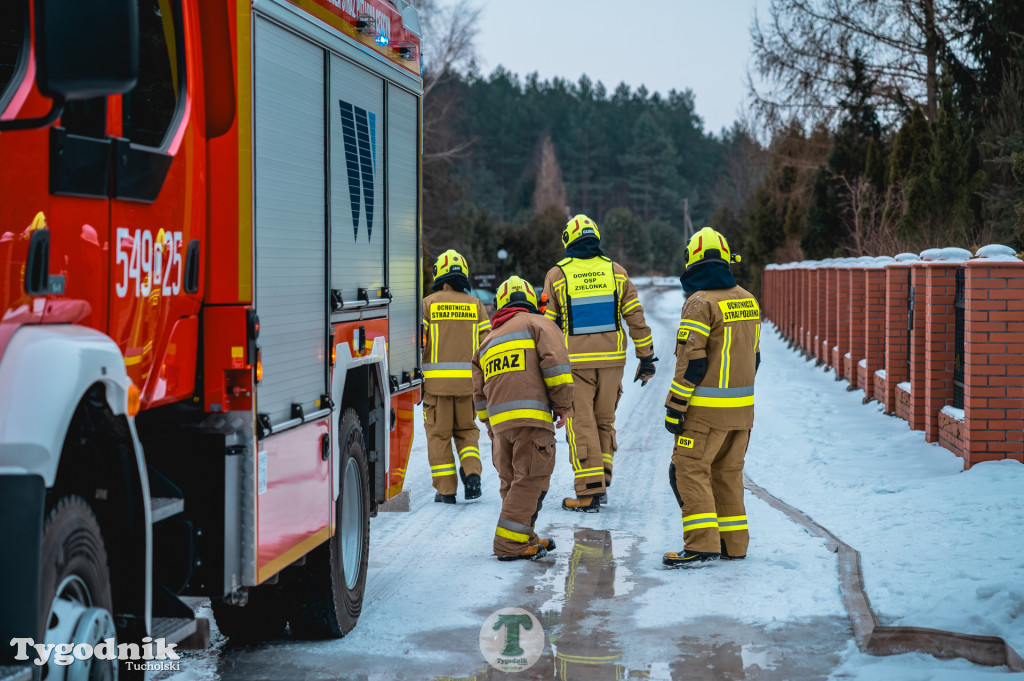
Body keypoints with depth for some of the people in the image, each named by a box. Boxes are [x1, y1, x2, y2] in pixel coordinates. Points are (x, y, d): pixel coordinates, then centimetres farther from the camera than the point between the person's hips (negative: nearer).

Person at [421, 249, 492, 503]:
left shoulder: (428, 304, 0)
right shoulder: (475, 305, 7)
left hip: (437, 379, -2)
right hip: (468, 380, 2)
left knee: (439, 434, 6)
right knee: (466, 430, 17)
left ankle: (445, 489, 4)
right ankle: (472, 474, -5)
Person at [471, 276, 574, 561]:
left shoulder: (488, 340, 27)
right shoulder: (538, 324, 9)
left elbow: (479, 393, 25)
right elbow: (555, 364, -6)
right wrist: (563, 405, -2)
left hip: (498, 420, 6)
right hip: (531, 417, -6)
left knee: (511, 481, 15)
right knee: (530, 480, -5)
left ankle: (524, 539, 22)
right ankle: (510, 544, -10)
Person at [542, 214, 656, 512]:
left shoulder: (557, 275, -1)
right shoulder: (616, 272, 5)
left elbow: (546, 323, 1)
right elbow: (636, 318, 3)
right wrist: (647, 358, 9)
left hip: (575, 362, -3)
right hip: (611, 360, 3)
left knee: (581, 425, -1)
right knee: (604, 421, 16)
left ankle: (589, 492, -6)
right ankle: (601, 483, 14)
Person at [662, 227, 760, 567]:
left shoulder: (700, 303, -14)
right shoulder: (748, 301, 10)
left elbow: (691, 362, -17)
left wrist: (674, 407, -12)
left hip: (706, 410, -8)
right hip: (742, 408, 8)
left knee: (690, 471, -4)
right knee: (728, 472, 15)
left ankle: (701, 545, -11)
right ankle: (733, 542, 19)